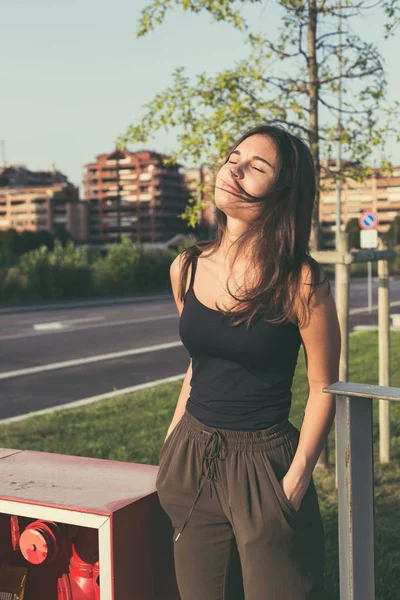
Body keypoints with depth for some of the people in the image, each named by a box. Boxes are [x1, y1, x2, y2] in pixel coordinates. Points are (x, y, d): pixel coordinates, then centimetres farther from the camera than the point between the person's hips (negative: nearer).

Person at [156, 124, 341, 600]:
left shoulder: (299, 283, -15)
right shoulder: (186, 270, 0)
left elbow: (322, 387, -7)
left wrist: (297, 477, -12)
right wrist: (171, 444, 13)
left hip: (264, 462, -5)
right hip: (193, 459, 5)